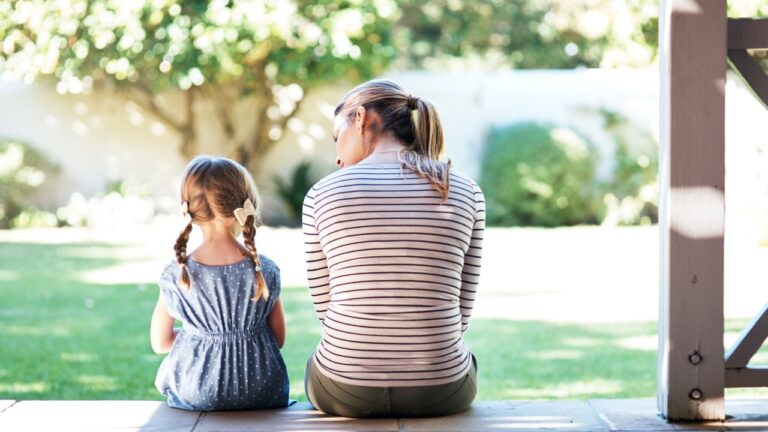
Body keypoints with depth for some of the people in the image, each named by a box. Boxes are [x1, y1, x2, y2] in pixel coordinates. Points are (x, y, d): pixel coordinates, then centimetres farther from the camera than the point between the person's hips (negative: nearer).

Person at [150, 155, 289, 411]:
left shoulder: (175, 275, -11)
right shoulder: (265, 271, -10)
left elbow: (160, 343, 1)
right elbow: (279, 339, 0)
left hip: (195, 397, 0)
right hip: (261, 395, 1)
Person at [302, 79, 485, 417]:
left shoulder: (322, 194, -5)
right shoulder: (466, 194, -2)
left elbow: (326, 306, 2)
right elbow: (460, 312, 3)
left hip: (346, 390, -1)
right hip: (440, 392, 1)